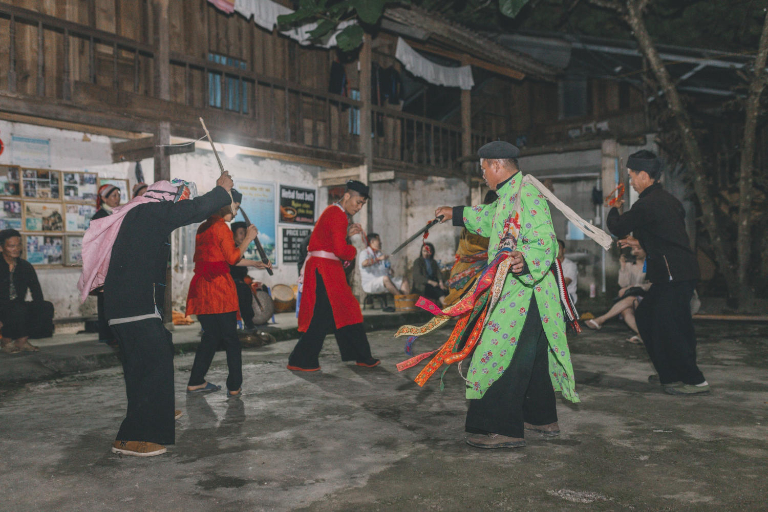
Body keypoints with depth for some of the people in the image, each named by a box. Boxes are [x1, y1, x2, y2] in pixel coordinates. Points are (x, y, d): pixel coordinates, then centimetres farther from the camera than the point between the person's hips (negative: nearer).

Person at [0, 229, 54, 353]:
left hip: (19, 309, 5)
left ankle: (22, 340, -11)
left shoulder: (25, 266, 7)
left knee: (47, 307, -18)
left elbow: (37, 294, 3)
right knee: (19, 309, -35)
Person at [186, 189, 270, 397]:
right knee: (231, 339, 0)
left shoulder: (203, 227, 16)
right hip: (219, 288, -8)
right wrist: (248, 237, 1)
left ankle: (196, 382, 20)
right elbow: (233, 257, -8)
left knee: (210, 336, 17)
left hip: (201, 288, 8)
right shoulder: (221, 227, -9)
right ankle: (234, 386, 3)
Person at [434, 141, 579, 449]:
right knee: (532, 355, 17)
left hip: (523, 292, -11)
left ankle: (504, 429, -5)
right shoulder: (508, 197, 16)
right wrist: (457, 214, 48)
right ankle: (542, 418, 28)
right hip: (514, 290, 11)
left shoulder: (527, 195, -17)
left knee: (504, 356, -10)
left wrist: (525, 260, -45)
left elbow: (544, 243, -25)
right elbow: (491, 217, 38)